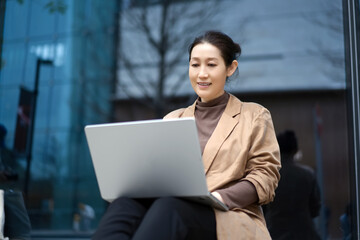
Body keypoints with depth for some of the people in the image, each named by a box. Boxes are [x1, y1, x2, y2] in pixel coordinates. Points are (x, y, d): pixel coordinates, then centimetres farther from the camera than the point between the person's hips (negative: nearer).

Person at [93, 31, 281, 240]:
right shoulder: (173, 119, 27)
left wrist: (222, 197, -13)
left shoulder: (255, 116, 17)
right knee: (125, 204, -34)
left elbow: (265, 175, 6)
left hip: (228, 217, -3)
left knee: (168, 206, -39)